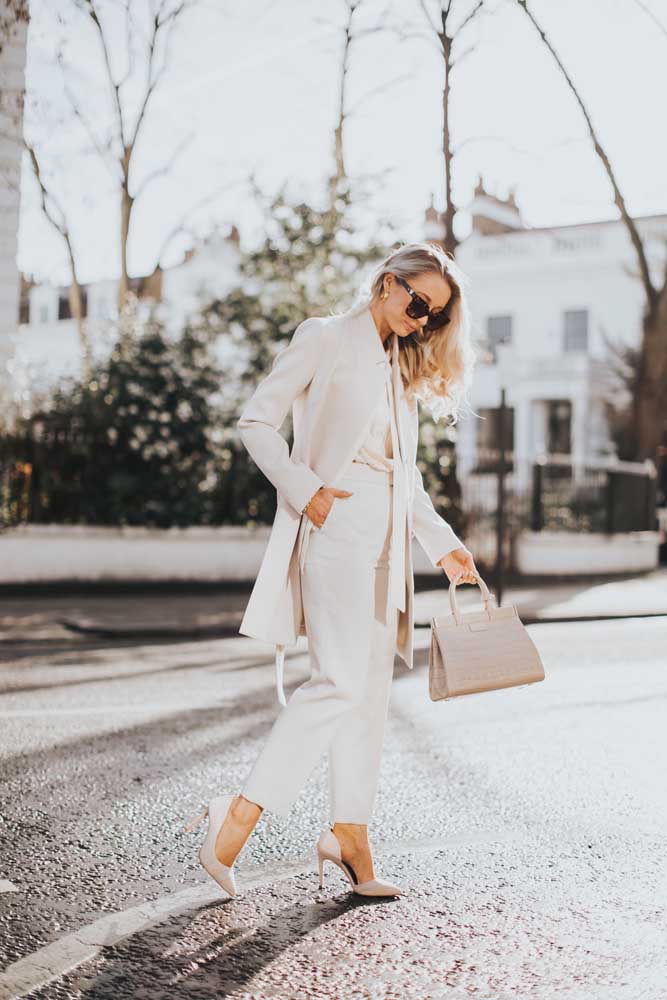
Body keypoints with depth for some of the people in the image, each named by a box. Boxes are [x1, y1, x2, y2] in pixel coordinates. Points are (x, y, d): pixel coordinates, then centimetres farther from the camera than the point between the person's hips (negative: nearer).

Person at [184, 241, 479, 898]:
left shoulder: (400, 368, 23)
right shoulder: (327, 338, 1)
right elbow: (256, 419, -5)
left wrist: (442, 544, 14)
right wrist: (304, 488, -17)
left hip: (385, 538, 8)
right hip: (335, 525, -8)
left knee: (371, 689, 7)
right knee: (340, 680, -17)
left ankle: (349, 837, 15)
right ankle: (237, 818, -11)